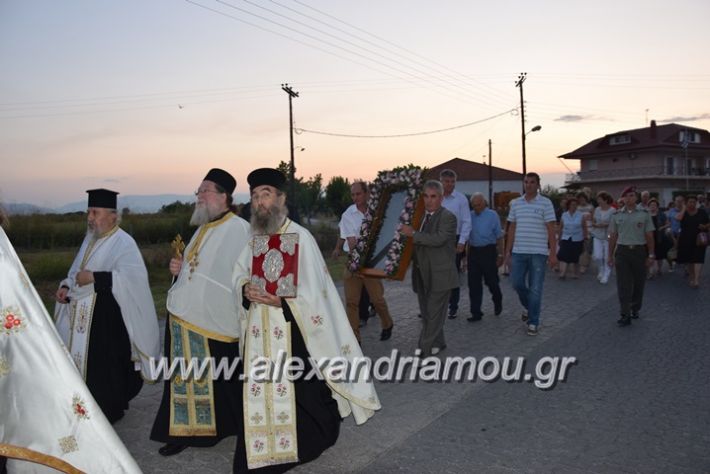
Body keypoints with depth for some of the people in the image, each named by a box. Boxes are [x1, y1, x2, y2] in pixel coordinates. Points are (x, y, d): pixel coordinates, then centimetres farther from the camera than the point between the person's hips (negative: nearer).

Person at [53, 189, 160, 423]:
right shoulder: (90, 240, 12)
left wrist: (94, 278, -25)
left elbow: (132, 277, -26)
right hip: (84, 316, 8)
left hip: (108, 318, -8)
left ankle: (109, 410, 17)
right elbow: (78, 272, 19)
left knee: (106, 366, 0)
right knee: (84, 361, 14)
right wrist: (66, 287, 0)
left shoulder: (123, 242, -13)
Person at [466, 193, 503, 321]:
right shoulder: (470, 215, 8)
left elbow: (499, 236, -2)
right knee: (474, 284, 3)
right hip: (473, 252, 4)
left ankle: (498, 303, 34)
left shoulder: (492, 215, -3)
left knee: (491, 281, 5)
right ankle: (476, 313, 10)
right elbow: (467, 236, 11)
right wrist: (466, 253, 7)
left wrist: (500, 255, -5)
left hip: (488, 251, -4)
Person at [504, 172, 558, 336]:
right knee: (517, 283, 5)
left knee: (535, 289, 0)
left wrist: (553, 253, -10)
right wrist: (508, 251, 9)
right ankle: (527, 306, 36)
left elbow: (551, 229, -5)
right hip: (518, 251, 4)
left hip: (538, 252, -3)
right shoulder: (515, 203, 8)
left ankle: (533, 323, 10)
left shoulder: (545, 203, -3)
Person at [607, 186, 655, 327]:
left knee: (638, 283, 10)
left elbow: (649, 236, 2)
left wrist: (651, 255, -2)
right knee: (623, 284, -5)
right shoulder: (616, 215, 6)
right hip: (622, 251, 0)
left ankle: (635, 309, 29)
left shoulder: (644, 214, 2)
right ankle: (625, 315, -3)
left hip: (639, 251, 0)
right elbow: (613, 236, 9)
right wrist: (610, 255, 8)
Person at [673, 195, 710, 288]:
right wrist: (684, 208, -10)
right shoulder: (683, 212, 4)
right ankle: (691, 276, 29)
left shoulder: (702, 212, 3)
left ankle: (696, 280, -18)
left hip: (699, 240, -2)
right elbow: (678, 218, -20)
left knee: (698, 259, -13)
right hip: (686, 240, 2)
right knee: (689, 259, 12)